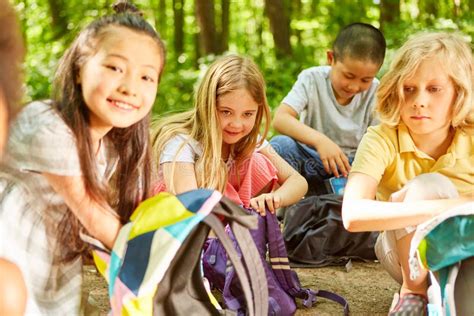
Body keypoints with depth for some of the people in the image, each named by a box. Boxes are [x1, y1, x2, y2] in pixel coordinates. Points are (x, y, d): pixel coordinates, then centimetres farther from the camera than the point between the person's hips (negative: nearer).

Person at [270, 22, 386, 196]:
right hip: (312, 161, -2)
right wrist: (319, 140, -40)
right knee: (282, 144, -31)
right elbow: (280, 119, -24)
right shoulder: (313, 79, -10)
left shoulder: (375, 92, -6)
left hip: (351, 167, 2)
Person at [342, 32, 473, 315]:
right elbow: (353, 215, -38)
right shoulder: (382, 140, -21)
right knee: (428, 185, -30)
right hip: (408, 253, -1)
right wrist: (442, 208, -43)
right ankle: (414, 292, -15)